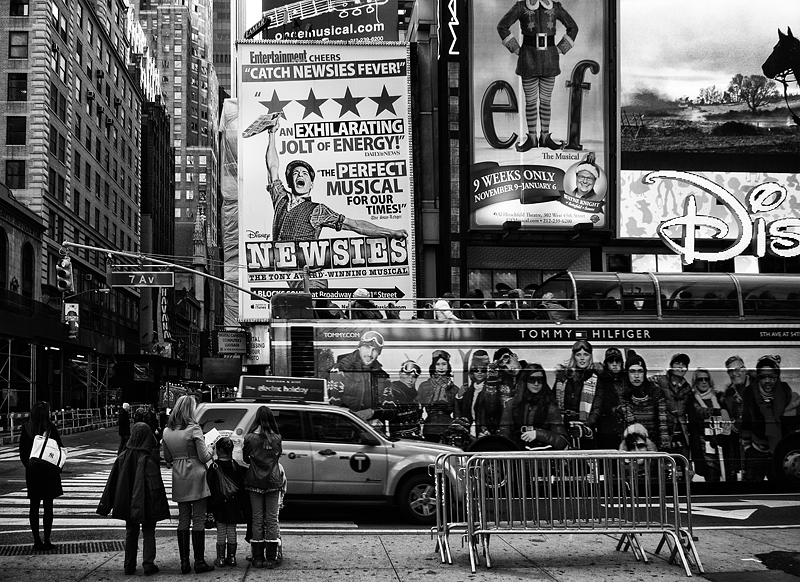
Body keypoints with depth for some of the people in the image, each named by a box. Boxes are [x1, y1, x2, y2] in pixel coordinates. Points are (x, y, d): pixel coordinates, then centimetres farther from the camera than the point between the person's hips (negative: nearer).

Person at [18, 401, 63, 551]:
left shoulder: (26, 429, -2)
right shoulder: (51, 428, -12)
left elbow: (22, 452, 4)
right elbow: (60, 448, -10)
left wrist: (28, 464, 12)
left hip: (32, 472, 3)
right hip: (49, 472, -3)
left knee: (34, 506, 9)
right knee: (48, 506, 4)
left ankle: (37, 540, 9)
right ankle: (47, 541, 5)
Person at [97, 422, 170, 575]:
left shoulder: (123, 457, -6)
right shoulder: (148, 461, -18)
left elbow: (112, 482, 0)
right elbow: (155, 486, -18)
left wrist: (105, 505, 7)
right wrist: (159, 508, -11)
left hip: (128, 504, 4)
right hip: (146, 505, -4)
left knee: (131, 533, 16)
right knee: (148, 534, 8)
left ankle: (129, 566, 18)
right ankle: (148, 565, 5)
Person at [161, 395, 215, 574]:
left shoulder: (167, 431, 4)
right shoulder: (194, 429, -13)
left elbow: (167, 458, 12)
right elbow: (204, 457, -11)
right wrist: (210, 451, 9)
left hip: (179, 479, 5)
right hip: (196, 477, -5)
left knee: (183, 519, 11)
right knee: (198, 520, 1)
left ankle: (184, 562, 11)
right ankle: (199, 562, 3)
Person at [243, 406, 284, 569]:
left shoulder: (250, 438, -6)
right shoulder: (277, 438, -3)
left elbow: (245, 458, 5)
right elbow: (278, 455, 7)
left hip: (255, 482, 0)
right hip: (273, 482, 1)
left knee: (257, 519, 6)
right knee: (272, 519, 5)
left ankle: (258, 558, 7)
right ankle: (271, 558, 5)